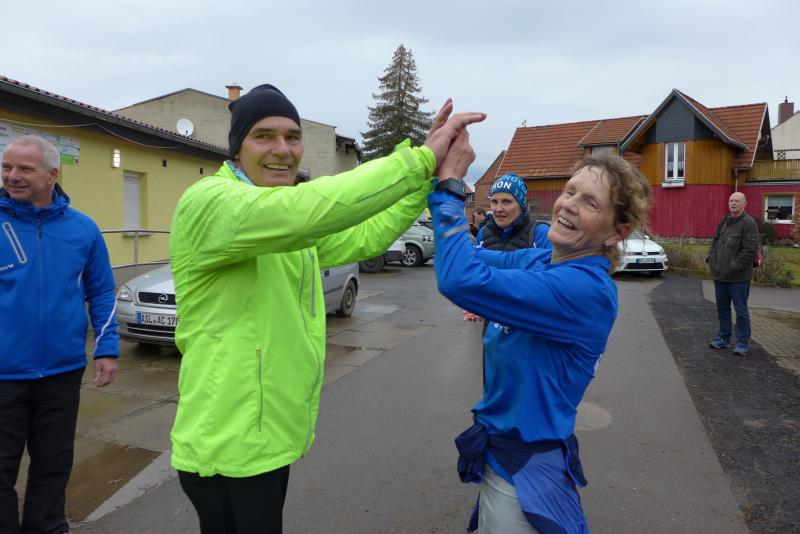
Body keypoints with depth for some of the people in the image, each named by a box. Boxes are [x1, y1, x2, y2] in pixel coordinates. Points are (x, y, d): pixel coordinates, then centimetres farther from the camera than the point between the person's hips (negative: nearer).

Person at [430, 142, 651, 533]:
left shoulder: (587, 288, -29)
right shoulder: (538, 259, -2)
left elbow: (463, 279, -39)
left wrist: (447, 187, -29)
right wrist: (439, 179, -12)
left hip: (524, 466, -8)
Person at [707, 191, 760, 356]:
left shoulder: (748, 223, -11)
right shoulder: (724, 221, 12)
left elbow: (750, 250, -16)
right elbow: (714, 241, 20)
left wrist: (735, 266, -18)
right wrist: (712, 258, 6)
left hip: (738, 277, -7)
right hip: (719, 275, 7)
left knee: (741, 310, 1)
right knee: (722, 308, 15)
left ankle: (742, 344, 10)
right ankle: (723, 339, 27)